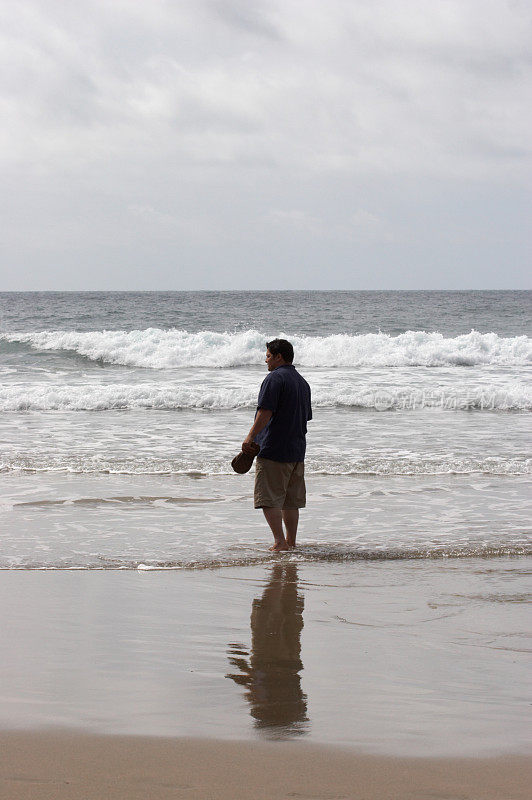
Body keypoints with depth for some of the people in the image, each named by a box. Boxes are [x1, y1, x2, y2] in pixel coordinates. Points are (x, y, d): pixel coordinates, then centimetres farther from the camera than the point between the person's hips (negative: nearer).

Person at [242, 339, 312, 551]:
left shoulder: (275, 378, -9)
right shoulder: (302, 382, 18)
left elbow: (266, 411, -20)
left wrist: (251, 436, -21)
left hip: (273, 450, -9)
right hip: (297, 451, 9)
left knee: (269, 499, -7)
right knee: (290, 501, 14)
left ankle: (280, 541, -14)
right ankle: (291, 541, 17)